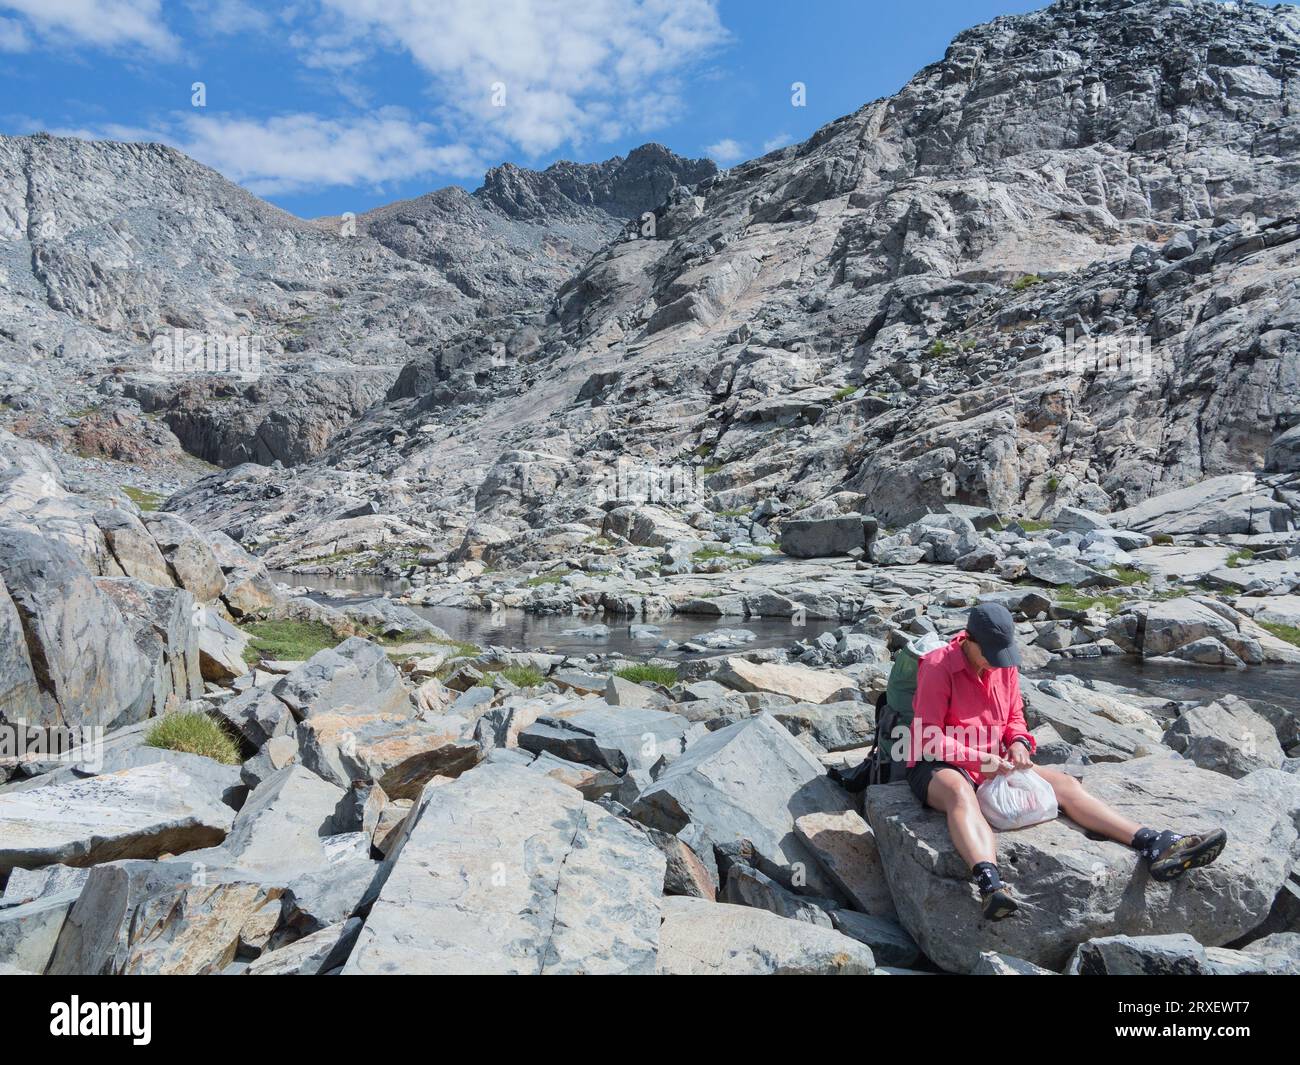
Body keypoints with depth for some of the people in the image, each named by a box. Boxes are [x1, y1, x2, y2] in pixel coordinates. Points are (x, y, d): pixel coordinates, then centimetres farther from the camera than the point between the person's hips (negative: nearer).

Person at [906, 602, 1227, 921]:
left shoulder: (1006, 666, 7)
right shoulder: (938, 666, -16)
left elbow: (1014, 717, 18)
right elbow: (928, 739, -18)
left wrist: (1018, 742, -6)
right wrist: (979, 758, -26)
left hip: (993, 766, 7)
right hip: (938, 767, -7)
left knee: (1065, 784, -11)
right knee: (960, 792, -43)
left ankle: (1156, 847, -21)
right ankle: (990, 884, -66)